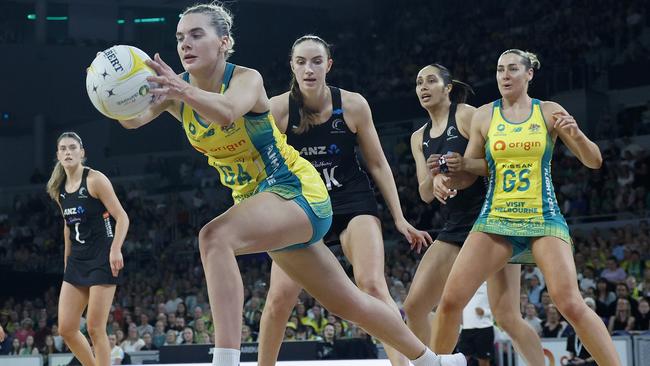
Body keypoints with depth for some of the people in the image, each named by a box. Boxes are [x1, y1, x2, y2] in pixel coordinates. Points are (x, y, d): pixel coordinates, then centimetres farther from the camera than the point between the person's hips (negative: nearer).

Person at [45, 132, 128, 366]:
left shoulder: (95, 180, -9)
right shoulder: (59, 189, 10)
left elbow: (122, 217, -12)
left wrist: (115, 250, -24)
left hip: (102, 258, -7)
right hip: (77, 259, 7)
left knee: (94, 328, -8)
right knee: (66, 328, 1)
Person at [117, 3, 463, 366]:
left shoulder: (247, 78, -18)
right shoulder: (177, 87, -2)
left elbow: (227, 111, -42)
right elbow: (135, 118, -23)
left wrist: (185, 93, -62)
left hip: (297, 191, -7)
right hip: (257, 200, 7)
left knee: (214, 237, -34)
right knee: (348, 302, 16)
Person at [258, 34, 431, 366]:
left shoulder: (353, 105, -8)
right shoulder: (278, 108, -10)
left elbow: (377, 164, 1)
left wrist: (399, 218, 0)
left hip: (353, 202, -1)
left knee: (372, 285, -21)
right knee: (279, 296, -10)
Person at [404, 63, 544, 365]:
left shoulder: (467, 115, -5)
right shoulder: (419, 138, 14)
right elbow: (426, 194, 7)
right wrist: (435, 177, -14)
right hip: (455, 227, 7)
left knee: (506, 316, -14)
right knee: (414, 306, -2)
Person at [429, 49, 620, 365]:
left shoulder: (549, 112, 3)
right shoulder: (484, 115, 7)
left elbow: (594, 161, 5)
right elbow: (468, 173, 13)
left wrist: (576, 135, -15)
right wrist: (452, 167, -10)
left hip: (544, 220, -2)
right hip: (495, 220, 2)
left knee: (571, 305, -18)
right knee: (450, 300, -10)